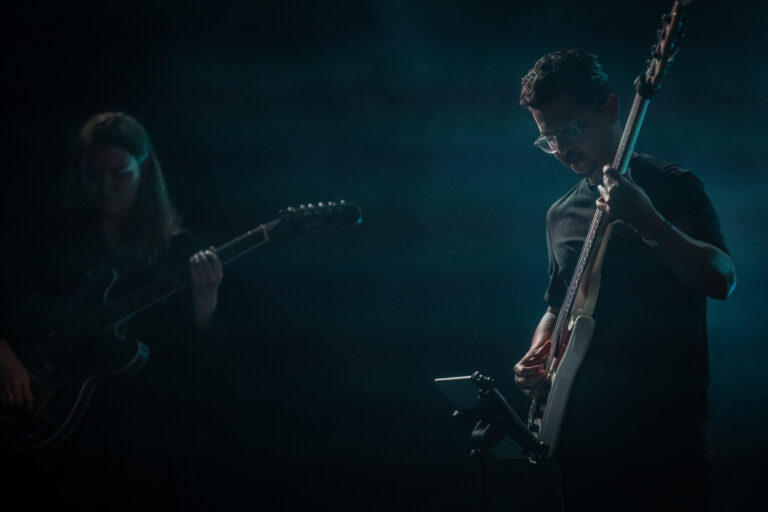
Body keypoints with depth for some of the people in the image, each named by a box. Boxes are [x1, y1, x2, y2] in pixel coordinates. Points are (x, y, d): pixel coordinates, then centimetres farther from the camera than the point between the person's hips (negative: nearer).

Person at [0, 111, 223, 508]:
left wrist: (206, 298, -22)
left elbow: (194, 345, -4)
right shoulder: (59, 241, 8)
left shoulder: (179, 248, 4)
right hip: (64, 417, 1)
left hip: (151, 426, -1)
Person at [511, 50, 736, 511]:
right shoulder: (562, 214, 16)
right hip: (583, 435, 6)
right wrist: (537, 358, 6)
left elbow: (722, 280, -17)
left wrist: (648, 224, -30)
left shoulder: (672, 188, -3)